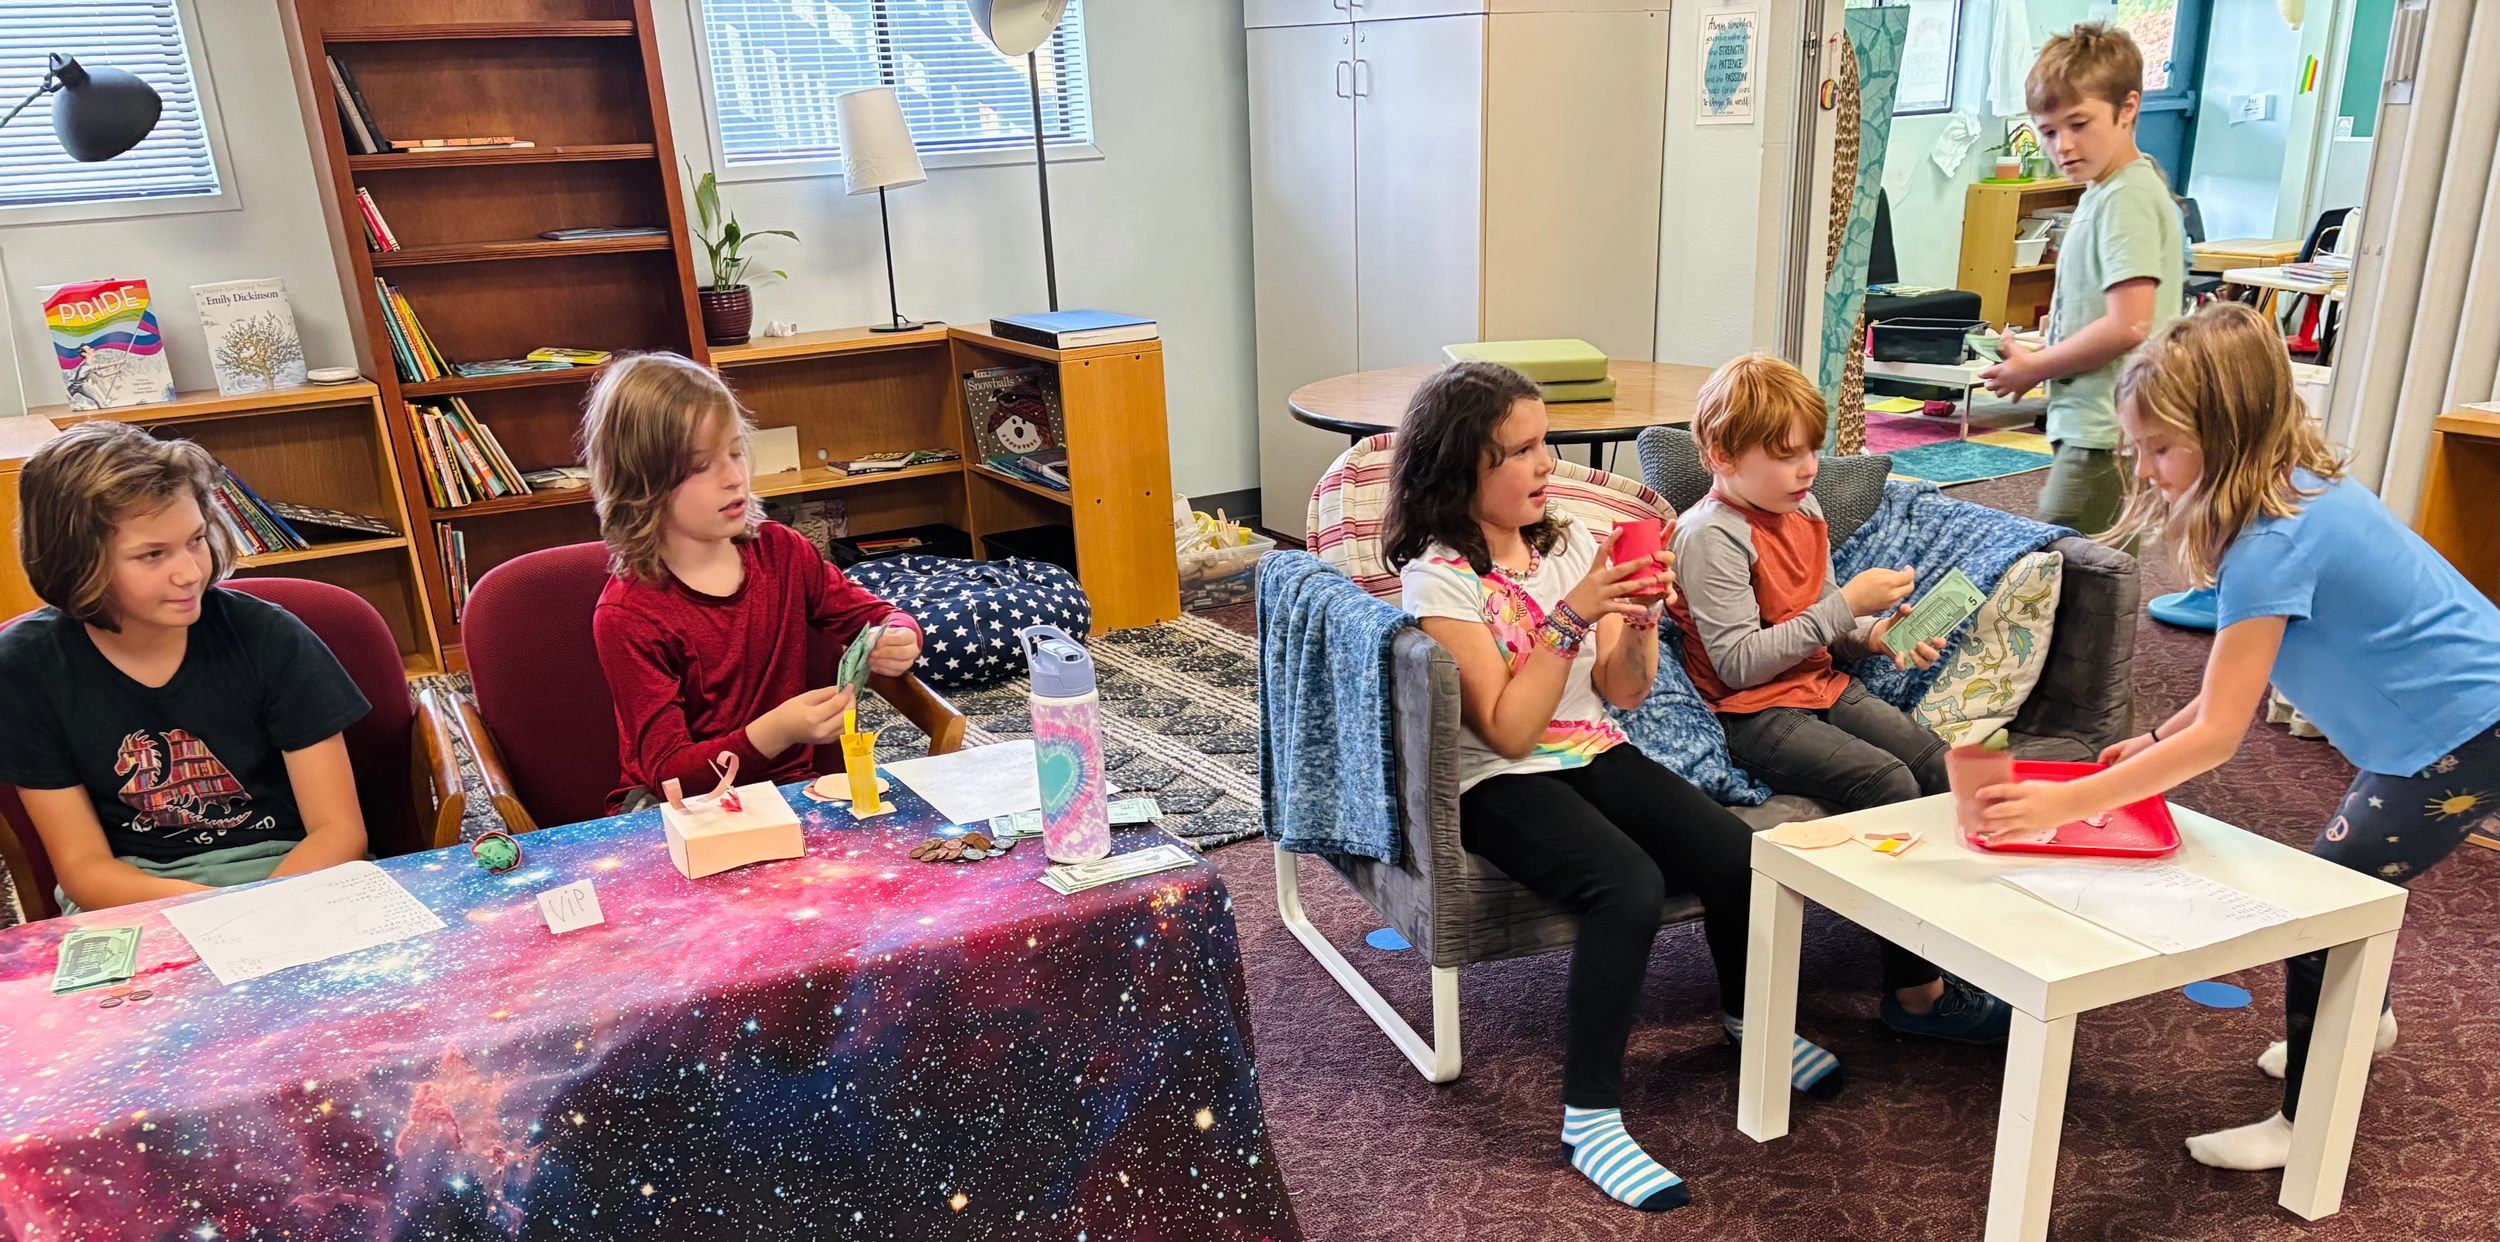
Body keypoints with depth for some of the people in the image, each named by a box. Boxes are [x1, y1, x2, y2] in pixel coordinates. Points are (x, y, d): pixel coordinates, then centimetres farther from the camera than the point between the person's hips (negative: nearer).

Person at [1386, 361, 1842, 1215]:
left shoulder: (1569, 544, 6)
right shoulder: (1439, 577, -13)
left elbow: (1625, 693, 7)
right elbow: (1508, 731, -19)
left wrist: (1640, 614, -12)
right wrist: (1572, 615, -24)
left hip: (1594, 755, 6)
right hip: (1500, 784, -6)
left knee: (1738, 856, -13)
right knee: (1631, 886, -31)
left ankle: (1747, 1014, 21)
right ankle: (1589, 1120, -17)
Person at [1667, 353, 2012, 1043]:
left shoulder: (1804, 509, 11)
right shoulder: (1712, 535, -16)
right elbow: (1739, 663, -22)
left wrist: (1872, 635, 0)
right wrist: (1847, 605, -20)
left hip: (1822, 686, 8)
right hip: (1755, 716, -8)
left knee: (1936, 760, -12)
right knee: (1887, 781, -24)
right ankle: (1916, 990, -14)